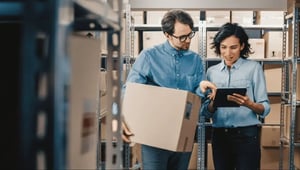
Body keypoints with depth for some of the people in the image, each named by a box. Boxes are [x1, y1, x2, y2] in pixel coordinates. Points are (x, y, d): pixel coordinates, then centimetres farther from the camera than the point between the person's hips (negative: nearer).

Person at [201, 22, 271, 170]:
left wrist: (249, 104, -25)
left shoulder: (254, 67, -2)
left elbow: (265, 108, -5)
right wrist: (213, 103, -14)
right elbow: (206, 112, 7)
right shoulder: (212, 72, 8)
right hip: (219, 135, 3)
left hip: (246, 135, -3)